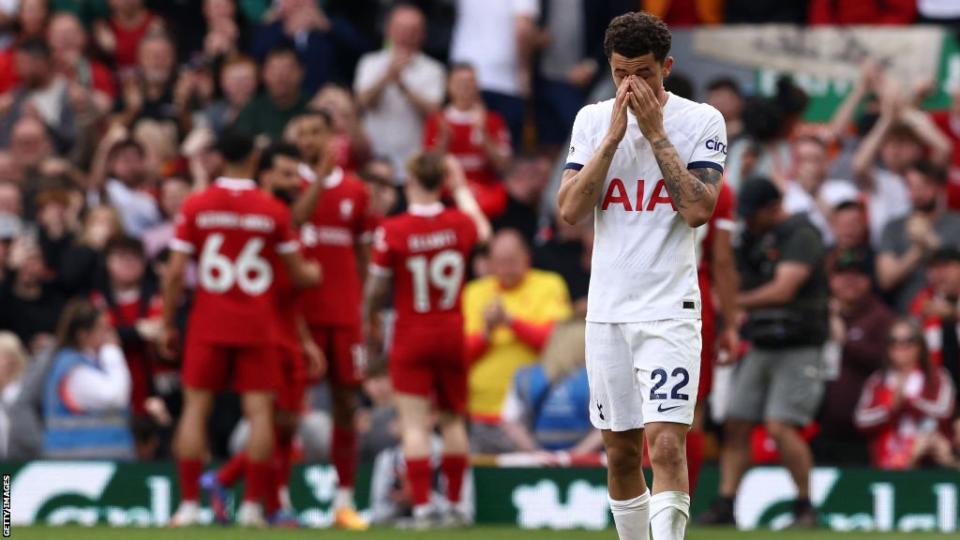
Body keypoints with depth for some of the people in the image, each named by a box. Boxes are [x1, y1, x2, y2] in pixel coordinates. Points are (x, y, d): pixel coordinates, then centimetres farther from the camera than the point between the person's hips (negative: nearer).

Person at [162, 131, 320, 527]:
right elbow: (297, 274, 6)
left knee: (195, 408, 5)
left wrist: (168, 324, 6)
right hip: (257, 327, 0)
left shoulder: (196, 207, -3)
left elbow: (175, 272, -4)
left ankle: (188, 505, -1)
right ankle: (252, 506, -3)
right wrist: (315, 274, 29)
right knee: (259, 410, 2)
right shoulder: (273, 210, -2)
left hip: (208, 326, 0)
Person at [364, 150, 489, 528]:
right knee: (453, 419, 14)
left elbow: (375, 288, -7)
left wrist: (369, 326, 10)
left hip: (411, 337, -3)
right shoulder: (460, 224, -4)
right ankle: (456, 505, 16)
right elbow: (483, 235, 22)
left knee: (414, 423, -4)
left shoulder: (392, 231, -14)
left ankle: (422, 507, -12)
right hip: (452, 334, 3)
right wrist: (462, 188, 32)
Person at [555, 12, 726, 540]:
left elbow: (698, 209, -14)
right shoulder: (592, 120, 7)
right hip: (607, 311, 4)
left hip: (669, 310, -4)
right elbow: (570, 209, -4)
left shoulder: (701, 121, -2)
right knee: (620, 451, 9)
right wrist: (614, 135, -10)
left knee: (666, 442, -16)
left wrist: (656, 133, -14)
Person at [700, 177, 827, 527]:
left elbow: (782, 290, -21)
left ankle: (805, 506, -6)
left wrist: (731, 303, -21)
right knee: (735, 425, 0)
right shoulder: (753, 239, 14)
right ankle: (725, 506, 0)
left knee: (780, 427, -17)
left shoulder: (800, 236, -11)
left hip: (797, 350, -8)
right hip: (759, 349, 8)